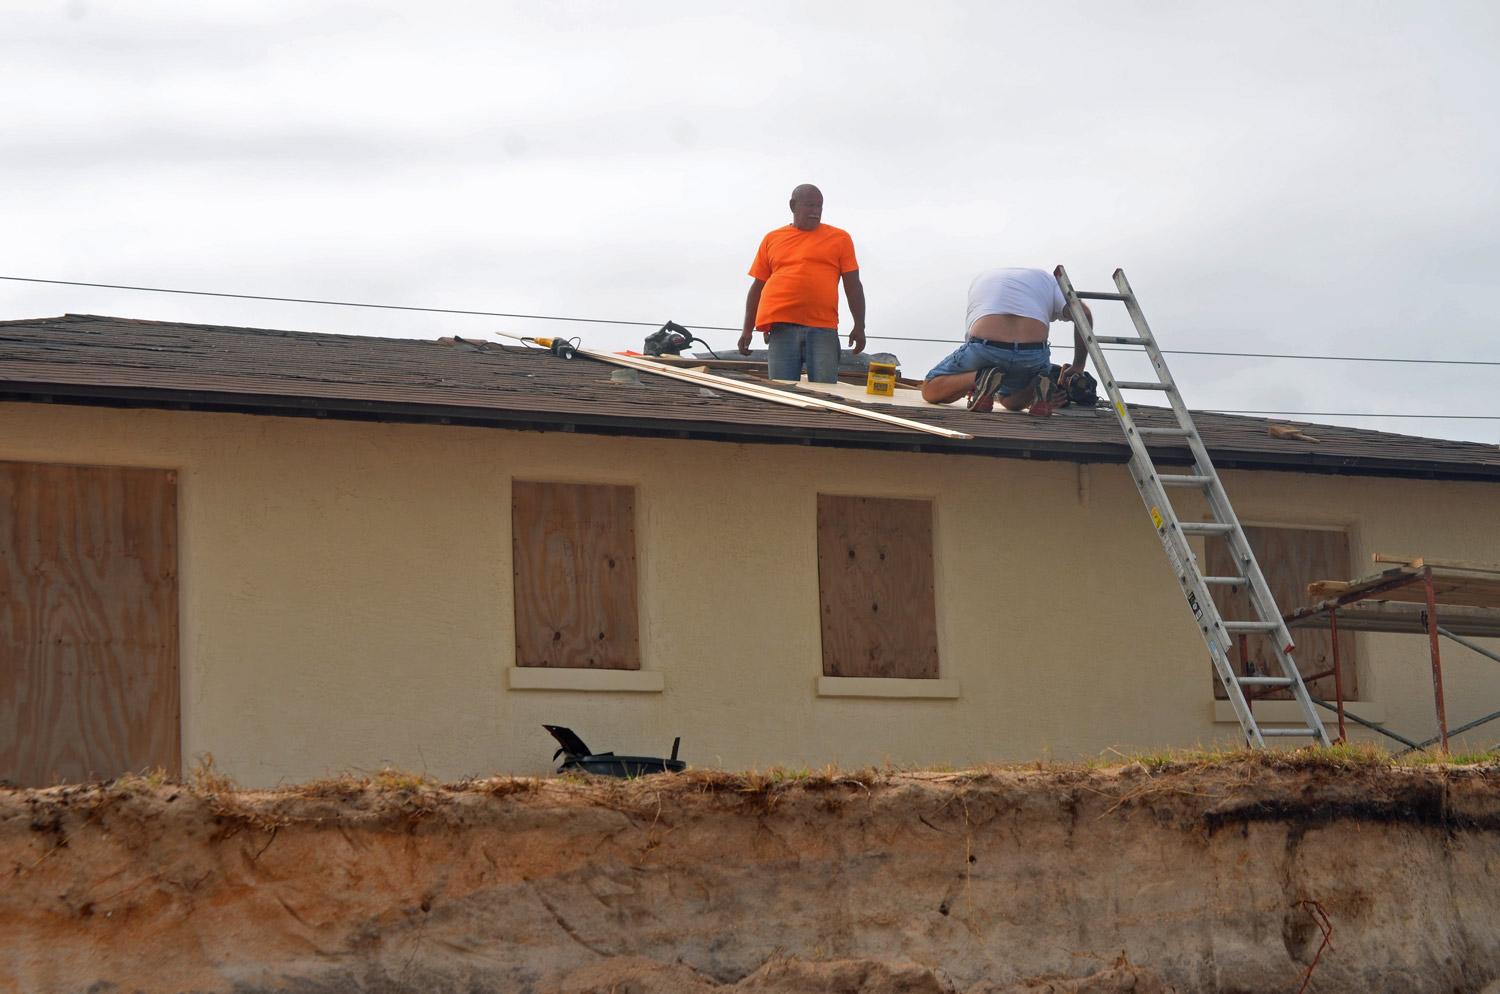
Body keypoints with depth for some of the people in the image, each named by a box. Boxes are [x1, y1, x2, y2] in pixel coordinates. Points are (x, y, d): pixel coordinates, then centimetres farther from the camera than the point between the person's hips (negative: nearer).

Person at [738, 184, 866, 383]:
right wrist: (747, 330, 12)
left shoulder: (839, 238, 14)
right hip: (781, 327, 1)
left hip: (823, 328, -1)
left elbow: (853, 285, 11)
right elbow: (757, 286, 18)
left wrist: (859, 327, 1)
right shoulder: (772, 240, 18)